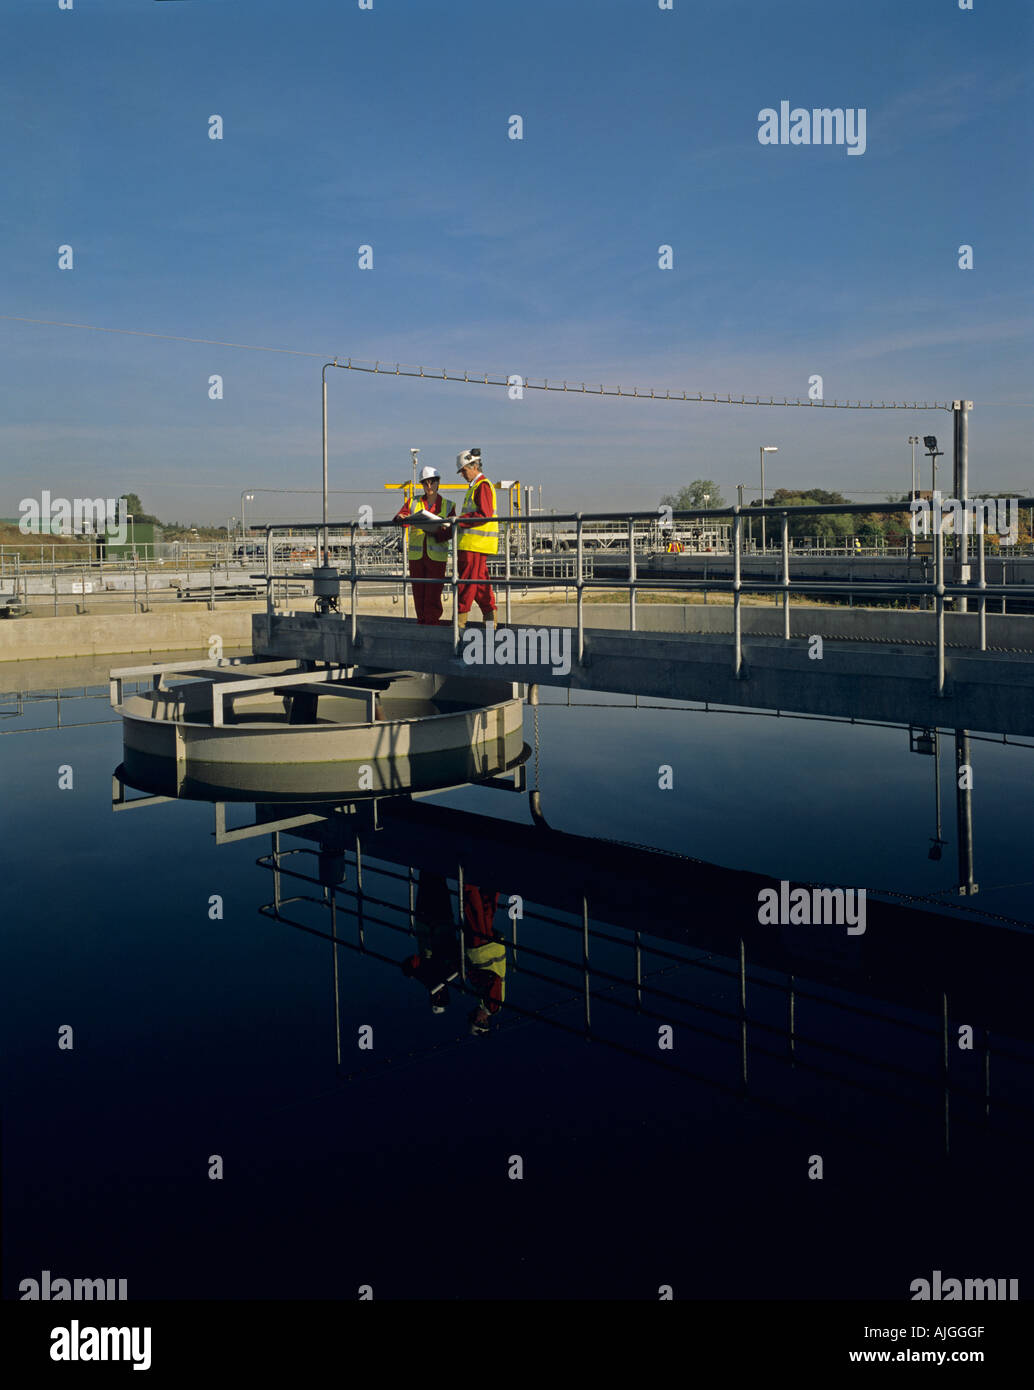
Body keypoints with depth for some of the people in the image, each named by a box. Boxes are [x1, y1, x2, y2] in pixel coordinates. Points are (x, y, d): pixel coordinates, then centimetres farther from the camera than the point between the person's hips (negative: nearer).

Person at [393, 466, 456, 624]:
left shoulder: (448, 505, 8)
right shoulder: (413, 502, 13)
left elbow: (451, 530, 0)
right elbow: (400, 516, -1)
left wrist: (441, 531, -21)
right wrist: (402, 518, -25)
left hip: (437, 556, -2)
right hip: (416, 554, 2)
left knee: (433, 592, -7)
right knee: (418, 591, 6)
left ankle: (432, 622, -2)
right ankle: (421, 622, 16)